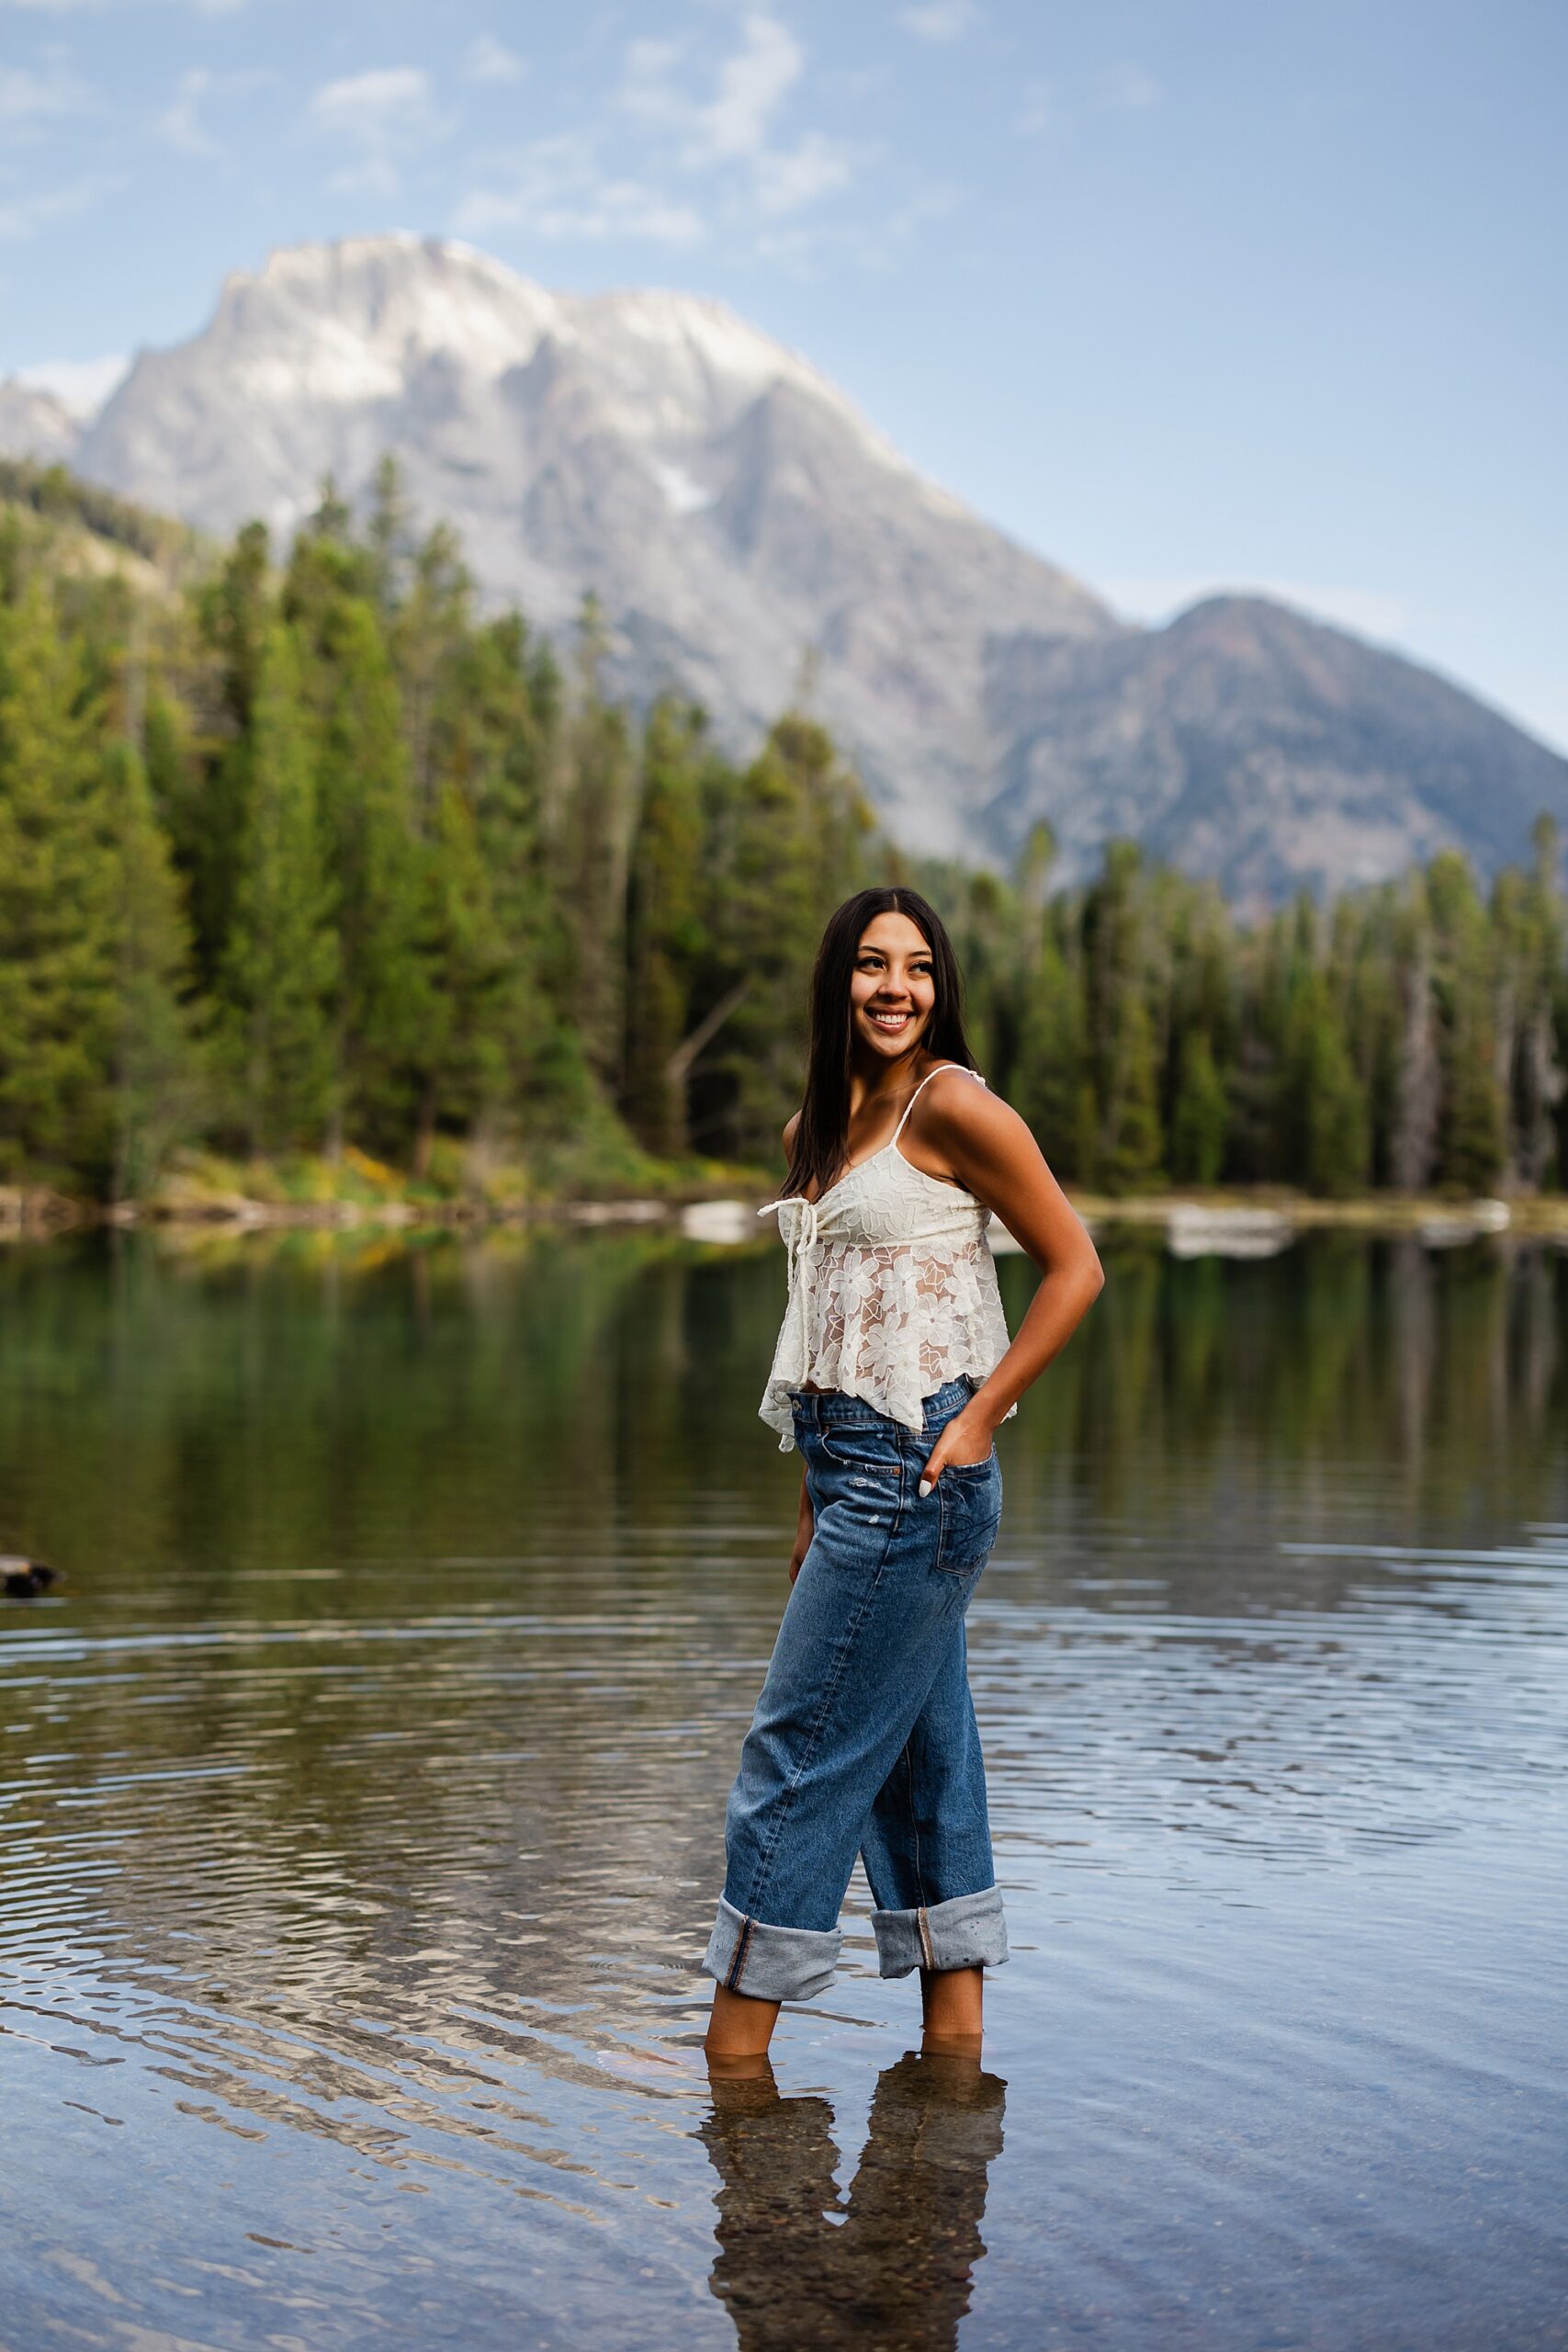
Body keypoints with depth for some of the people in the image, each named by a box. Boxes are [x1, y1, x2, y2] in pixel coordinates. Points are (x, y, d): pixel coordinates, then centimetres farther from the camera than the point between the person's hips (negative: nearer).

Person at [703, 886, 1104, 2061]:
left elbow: (1075, 1267, -9)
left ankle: (735, 2045, 6)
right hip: (854, 1468, 8)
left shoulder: (954, 1104, -9)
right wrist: (815, 1504, 17)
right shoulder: (816, 1130, 14)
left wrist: (979, 1418, -13)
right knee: (918, 1756, 12)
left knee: (800, 1753, -3)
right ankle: (957, 2027, 20)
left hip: (915, 1469, -8)